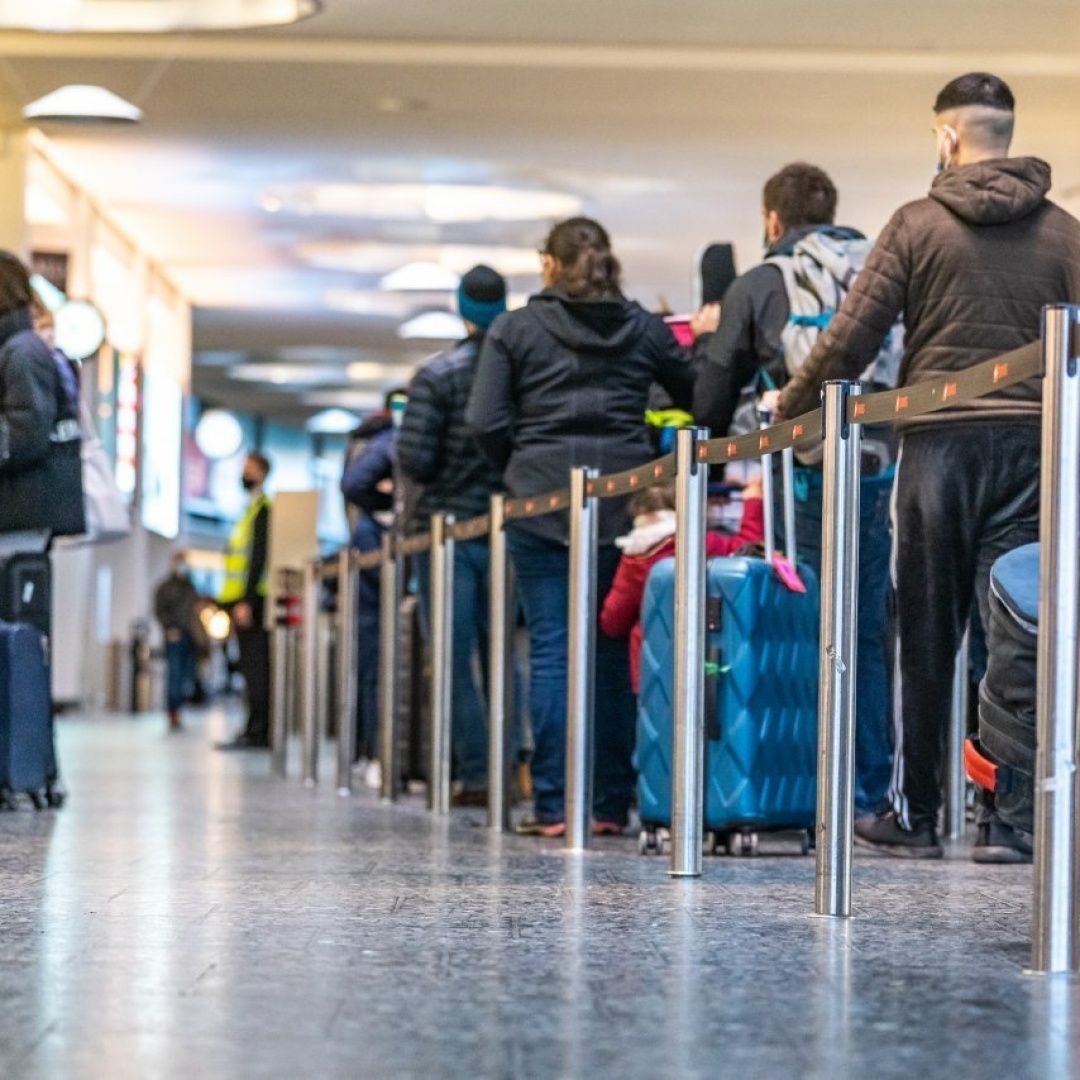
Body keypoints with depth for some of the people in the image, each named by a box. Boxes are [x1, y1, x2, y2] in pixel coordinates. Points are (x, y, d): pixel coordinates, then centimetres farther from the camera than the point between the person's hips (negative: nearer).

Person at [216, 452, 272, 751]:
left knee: (255, 667, -11)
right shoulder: (253, 507, 21)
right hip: (246, 600, 10)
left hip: (252, 601, -10)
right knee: (254, 669, 9)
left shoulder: (263, 508, -9)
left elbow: (259, 557, -17)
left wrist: (246, 601, -22)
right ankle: (258, 733, 11)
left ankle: (256, 733, -12)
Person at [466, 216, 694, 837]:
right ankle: (612, 803, 6)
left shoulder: (515, 329, 3)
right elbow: (697, 395, 11)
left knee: (552, 648, 0)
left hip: (543, 501, -2)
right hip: (624, 504, 2)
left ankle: (555, 804, -4)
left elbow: (486, 421, -2)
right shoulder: (643, 327, 8)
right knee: (616, 649, 6)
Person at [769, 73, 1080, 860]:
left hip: (940, 443, -2)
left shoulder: (919, 224, -1)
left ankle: (915, 814, 9)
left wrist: (789, 410, 8)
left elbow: (852, 337, -4)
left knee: (927, 636, 5)